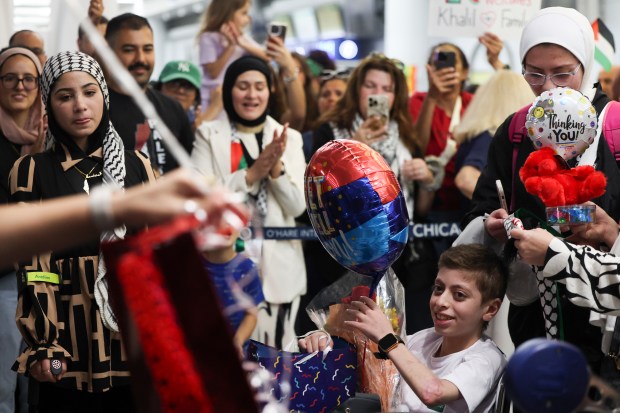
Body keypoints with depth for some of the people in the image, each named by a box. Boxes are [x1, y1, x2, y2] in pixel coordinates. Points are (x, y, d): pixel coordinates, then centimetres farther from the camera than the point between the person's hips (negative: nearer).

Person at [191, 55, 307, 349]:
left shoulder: (290, 138, 8)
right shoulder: (209, 135, 2)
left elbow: (298, 206, 2)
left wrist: (277, 167, -14)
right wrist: (253, 173, -16)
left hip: (280, 266, 2)